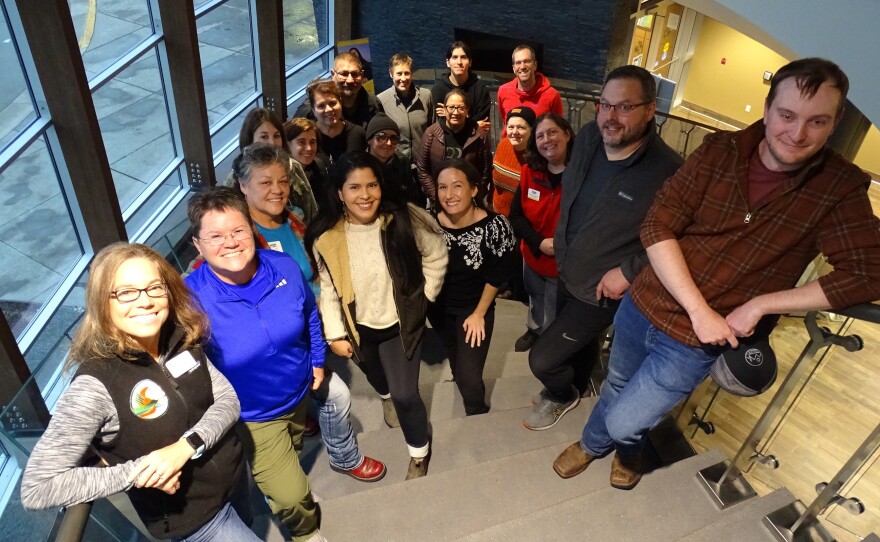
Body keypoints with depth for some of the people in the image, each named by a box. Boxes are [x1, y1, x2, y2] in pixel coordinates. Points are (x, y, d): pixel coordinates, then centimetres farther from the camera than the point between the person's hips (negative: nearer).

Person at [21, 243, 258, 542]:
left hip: (233, 478, 6)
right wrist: (137, 472, -27)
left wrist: (185, 446, -25)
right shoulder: (95, 385, -28)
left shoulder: (184, 341, -10)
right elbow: (36, 488, -25)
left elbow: (228, 400, -8)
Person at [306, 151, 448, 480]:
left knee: (405, 394, -5)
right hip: (358, 327, 2)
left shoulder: (403, 220, -21)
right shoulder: (325, 237, -19)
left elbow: (435, 256, -6)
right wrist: (335, 334, -8)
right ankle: (387, 397, 69)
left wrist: (424, 296, -5)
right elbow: (326, 289, -10)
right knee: (377, 378, 29)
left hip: (401, 323, -2)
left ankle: (419, 452, 26)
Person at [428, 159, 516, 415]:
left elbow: (497, 276, -12)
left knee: (469, 378, -4)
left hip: (475, 308, -3)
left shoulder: (495, 225, -25)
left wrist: (479, 313, -6)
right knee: (455, 361, 26)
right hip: (438, 306, 3)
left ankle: (477, 415, 26)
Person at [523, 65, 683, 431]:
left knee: (542, 359, -1)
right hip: (567, 274, 6)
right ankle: (577, 387, 60)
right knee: (581, 340, 30)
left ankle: (562, 395, 34)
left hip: (602, 291, -6)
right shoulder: (588, 138, -10)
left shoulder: (667, 171, -32)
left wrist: (628, 271, -23)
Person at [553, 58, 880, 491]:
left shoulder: (841, 188, -12)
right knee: (616, 386, 26)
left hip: (694, 342, -2)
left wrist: (760, 304, -20)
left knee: (623, 422, 5)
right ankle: (592, 443, 61)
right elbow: (657, 227, -14)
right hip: (642, 308, 2)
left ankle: (628, 448, 45)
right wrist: (699, 309, -20)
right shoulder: (719, 152, -10)